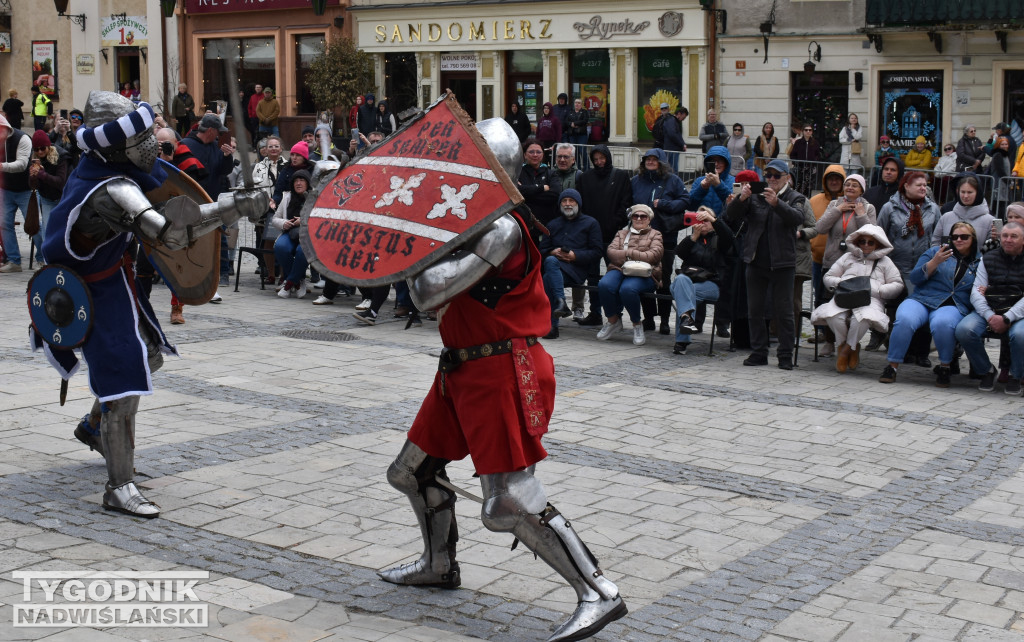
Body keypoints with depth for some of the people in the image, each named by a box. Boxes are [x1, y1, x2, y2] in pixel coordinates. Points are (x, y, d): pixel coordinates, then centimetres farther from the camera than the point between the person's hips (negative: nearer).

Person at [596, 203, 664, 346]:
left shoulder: (655, 235, 19)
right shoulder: (622, 233, 28)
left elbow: (654, 255, -1)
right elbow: (611, 251, 9)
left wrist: (629, 253, -3)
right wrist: (628, 255, -8)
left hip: (643, 274, -3)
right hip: (619, 270, 3)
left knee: (627, 289, -38)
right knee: (604, 285, -33)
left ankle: (637, 324, -15)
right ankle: (613, 320, -10)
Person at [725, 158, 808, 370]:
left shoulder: (795, 197, 4)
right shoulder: (755, 196, 10)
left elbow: (797, 217, -17)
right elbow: (731, 216, 0)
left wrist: (776, 203, -33)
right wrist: (741, 199, -20)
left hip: (782, 263, -3)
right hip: (756, 261, 3)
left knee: (783, 311, -1)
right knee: (754, 310, 6)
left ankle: (786, 356, 5)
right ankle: (758, 352, 15)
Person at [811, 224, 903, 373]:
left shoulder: (884, 261, 24)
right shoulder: (848, 257, 28)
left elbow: (897, 285, 14)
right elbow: (828, 278, 23)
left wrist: (877, 290, -3)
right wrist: (841, 283, 1)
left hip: (870, 299, -2)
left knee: (863, 318, -40)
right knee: (832, 315, -35)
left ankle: (847, 348, -14)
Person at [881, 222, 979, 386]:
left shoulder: (979, 262, 18)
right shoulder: (935, 252, 16)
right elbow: (915, 278, 6)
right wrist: (935, 261, -8)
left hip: (953, 306, -1)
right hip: (921, 299, 1)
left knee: (942, 323, -38)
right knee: (905, 320, -34)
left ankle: (945, 367, -16)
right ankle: (892, 366, -22)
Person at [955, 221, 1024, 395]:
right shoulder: (988, 259, 12)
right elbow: (976, 292, 3)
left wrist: (1006, 319, -20)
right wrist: (990, 317, -14)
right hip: (988, 311, 3)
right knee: (963, 330, -26)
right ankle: (987, 371, -1)